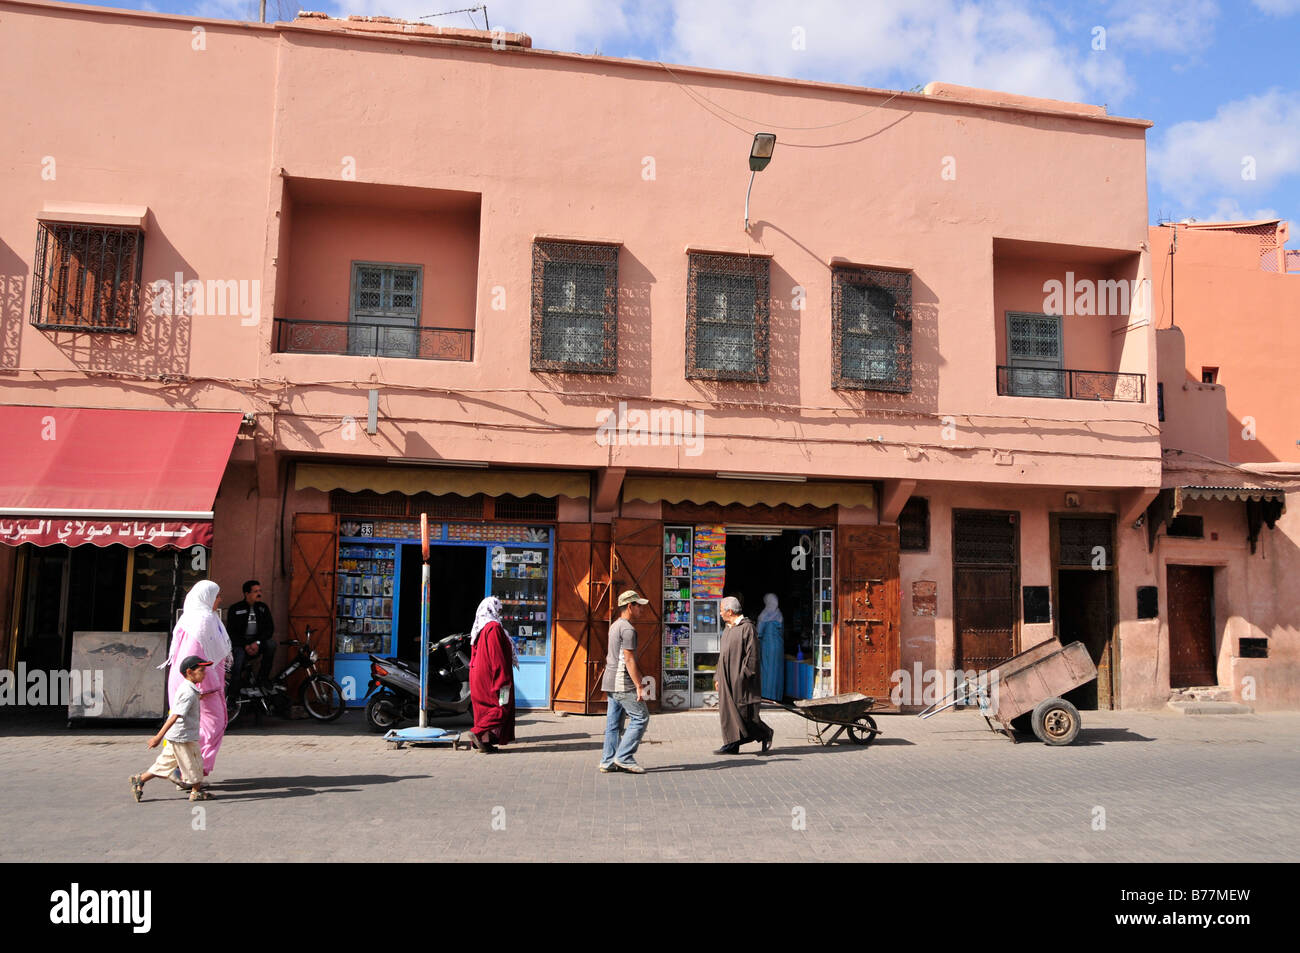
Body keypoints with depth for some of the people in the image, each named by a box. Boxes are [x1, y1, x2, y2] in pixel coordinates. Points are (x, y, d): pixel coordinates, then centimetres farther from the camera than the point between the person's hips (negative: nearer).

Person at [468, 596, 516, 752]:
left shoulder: (480, 628, 13)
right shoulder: (494, 627, -15)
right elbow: (497, 656, -19)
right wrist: (503, 679, -18)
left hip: (479, 675, 9)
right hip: (491, 675, -9)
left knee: (485, 706, 12)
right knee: (502, 705, -3)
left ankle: (484, 740, 11)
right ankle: (480, 733, -12)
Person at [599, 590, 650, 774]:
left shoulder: (614, 626, 17)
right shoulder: (627, 628, -14)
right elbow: (629, 660, -19)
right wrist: (639, 686, -17)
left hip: (610, 682, 10)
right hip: (623, 683, -10)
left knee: (614, 722, 11)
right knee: (641, 718, -3)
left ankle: (608, 761, 11)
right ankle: (624, 757, -4)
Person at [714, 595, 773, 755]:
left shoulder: (747, 627, -10)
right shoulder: (727, 630, 17)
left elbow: (752, 653, -15)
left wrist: (744, 675, -20)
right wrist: (718, 676, 18)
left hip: (740, 678, -8)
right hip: (727, 679, 9)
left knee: (744, 712, -5)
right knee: (727, 711, 4)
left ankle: (765, 734, 14)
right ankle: (731, 744, 7)